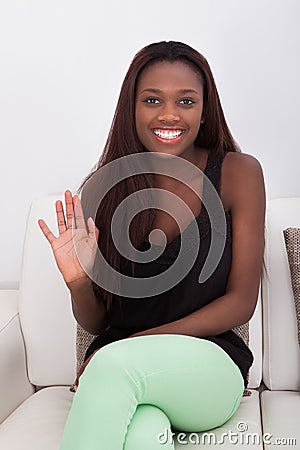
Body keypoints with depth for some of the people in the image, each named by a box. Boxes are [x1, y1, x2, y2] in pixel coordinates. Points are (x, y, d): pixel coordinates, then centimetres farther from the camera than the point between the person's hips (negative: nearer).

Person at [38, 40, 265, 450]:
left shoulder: (238, 173, -3)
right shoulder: (103, 188, 1)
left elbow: (241, 303, -4)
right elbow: (94, 324, 6)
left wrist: (141, 341, -13)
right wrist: (78, 281, -17)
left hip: (212, 368, 0)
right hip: (121, 374, 0)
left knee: (114, 363, -31)